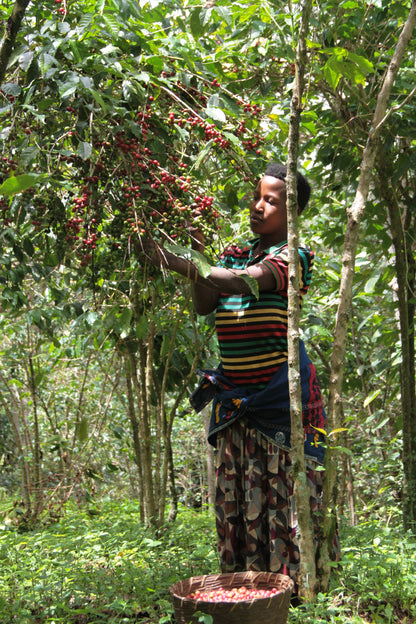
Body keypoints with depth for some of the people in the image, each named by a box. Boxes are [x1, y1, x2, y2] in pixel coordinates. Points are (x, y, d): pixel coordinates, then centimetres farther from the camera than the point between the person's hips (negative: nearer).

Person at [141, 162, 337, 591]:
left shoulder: (292, 255, -7)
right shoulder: (234, 253, 13)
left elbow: (246, 283, -25)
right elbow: (204, 306, 3)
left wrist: (178, 264, -30)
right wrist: (198, 258, -10)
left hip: (279, 391, -6)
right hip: (235, 393, 6)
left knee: (284, 487, -1)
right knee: (236, 490, 8)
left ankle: (295, 580, 9)